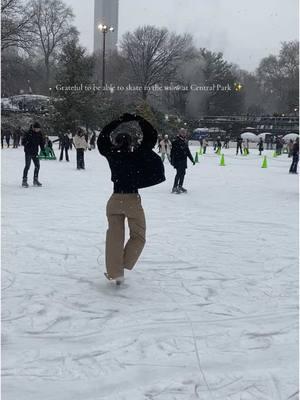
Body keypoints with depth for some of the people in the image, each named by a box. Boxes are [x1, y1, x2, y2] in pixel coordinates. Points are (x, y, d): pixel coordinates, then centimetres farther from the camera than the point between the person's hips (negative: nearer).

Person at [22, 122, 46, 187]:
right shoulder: (28, 133, -13)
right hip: (28, 152, -6)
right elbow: (23, 142, -12)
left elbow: (42, 142, 12)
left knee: (37, 166, 7)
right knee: (27, 166, -9)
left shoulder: (39, 134, 5)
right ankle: (24, 181, -2)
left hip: (35, 152, 6)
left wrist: (43, 150, 4)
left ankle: (35, 180, 20)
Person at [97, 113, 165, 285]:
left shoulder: (111, 156, -3)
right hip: (133, 201, -3)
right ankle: (122, 266, -3)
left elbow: (103, 137, 12)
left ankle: (115, 272, 10)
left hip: (115, 200, 3)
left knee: (115, 237, 11)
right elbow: (152, 136, -5)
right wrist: (139, 120, 0)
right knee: (138, 236, 12)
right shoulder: (137, 156, -10)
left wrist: (120, 121, 11)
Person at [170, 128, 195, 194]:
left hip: (184, 161, 8)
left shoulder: (185, 142, 16)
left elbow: (188, 152, 24)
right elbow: (173, 152, -12)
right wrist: (172, 160, -18)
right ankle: (174, 187, -8)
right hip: (178, 160, -7)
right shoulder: (176, 142, -8)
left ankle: (180, 186, 17)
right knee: (179, 173, -12)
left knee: (183, 174, 8)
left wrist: (192, 159, 24)